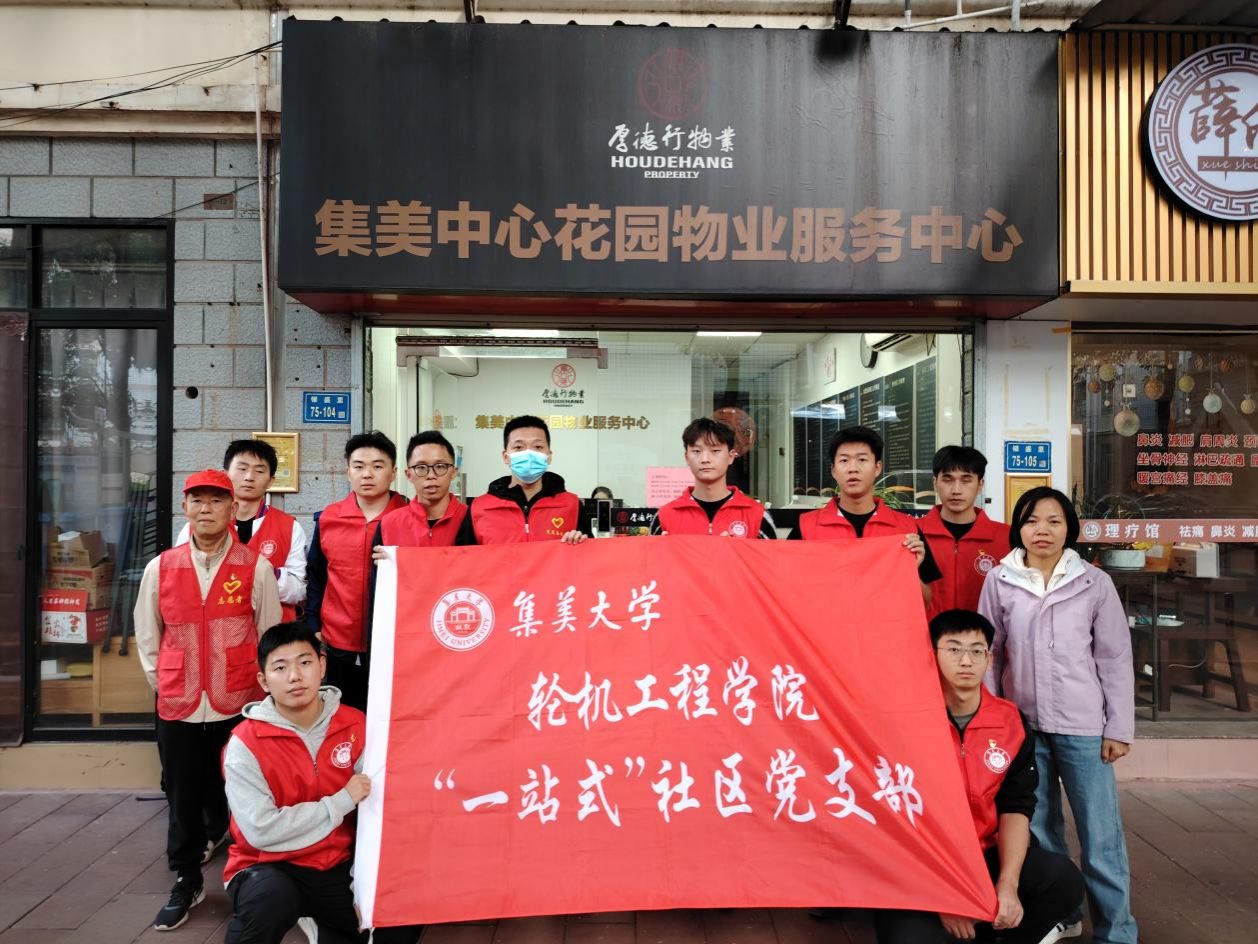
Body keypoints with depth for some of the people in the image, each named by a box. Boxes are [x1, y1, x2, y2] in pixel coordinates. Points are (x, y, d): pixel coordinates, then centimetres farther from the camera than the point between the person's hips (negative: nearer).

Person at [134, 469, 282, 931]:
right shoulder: (160, 567, 2)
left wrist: (258, 687, 3)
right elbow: (147, 636, 12)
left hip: (238, 704, -2)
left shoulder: (255, 566, -6)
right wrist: (161, 683, 10)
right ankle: (185, 881, 29)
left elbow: (270, 634, 2)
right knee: (181, 795, 12)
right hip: (176, 705, 2)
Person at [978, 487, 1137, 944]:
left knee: (1100, 835, 1)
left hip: (1082, 725, -2)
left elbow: (1115, 658, 1)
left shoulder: (1095, 582, -2)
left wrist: (1119, 727, -2)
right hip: (1022, 723, 2)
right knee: (1038, 828, 14)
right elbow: (989, 652, 6)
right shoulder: (999, 581, -1)